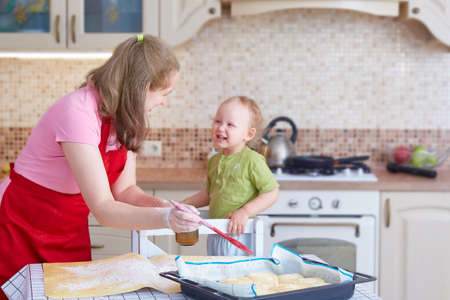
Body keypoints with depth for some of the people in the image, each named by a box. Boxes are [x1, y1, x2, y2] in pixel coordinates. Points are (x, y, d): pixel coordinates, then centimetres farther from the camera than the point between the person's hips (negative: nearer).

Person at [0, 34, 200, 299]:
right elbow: (103, 208, -32)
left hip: (72, 233, 7)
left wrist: (166, 208, -17)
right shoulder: (78, 112, -29)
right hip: (22, 231, -7)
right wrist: (165, 218, -42)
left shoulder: (125, 116, -3)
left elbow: (124, 190, -1)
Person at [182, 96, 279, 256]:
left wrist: (245, 212, -21)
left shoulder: (252, 160, -13)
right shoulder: (214, 161, 9)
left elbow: (272, 192, -14)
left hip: (240, 233, -7)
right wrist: (183, 205, 15)